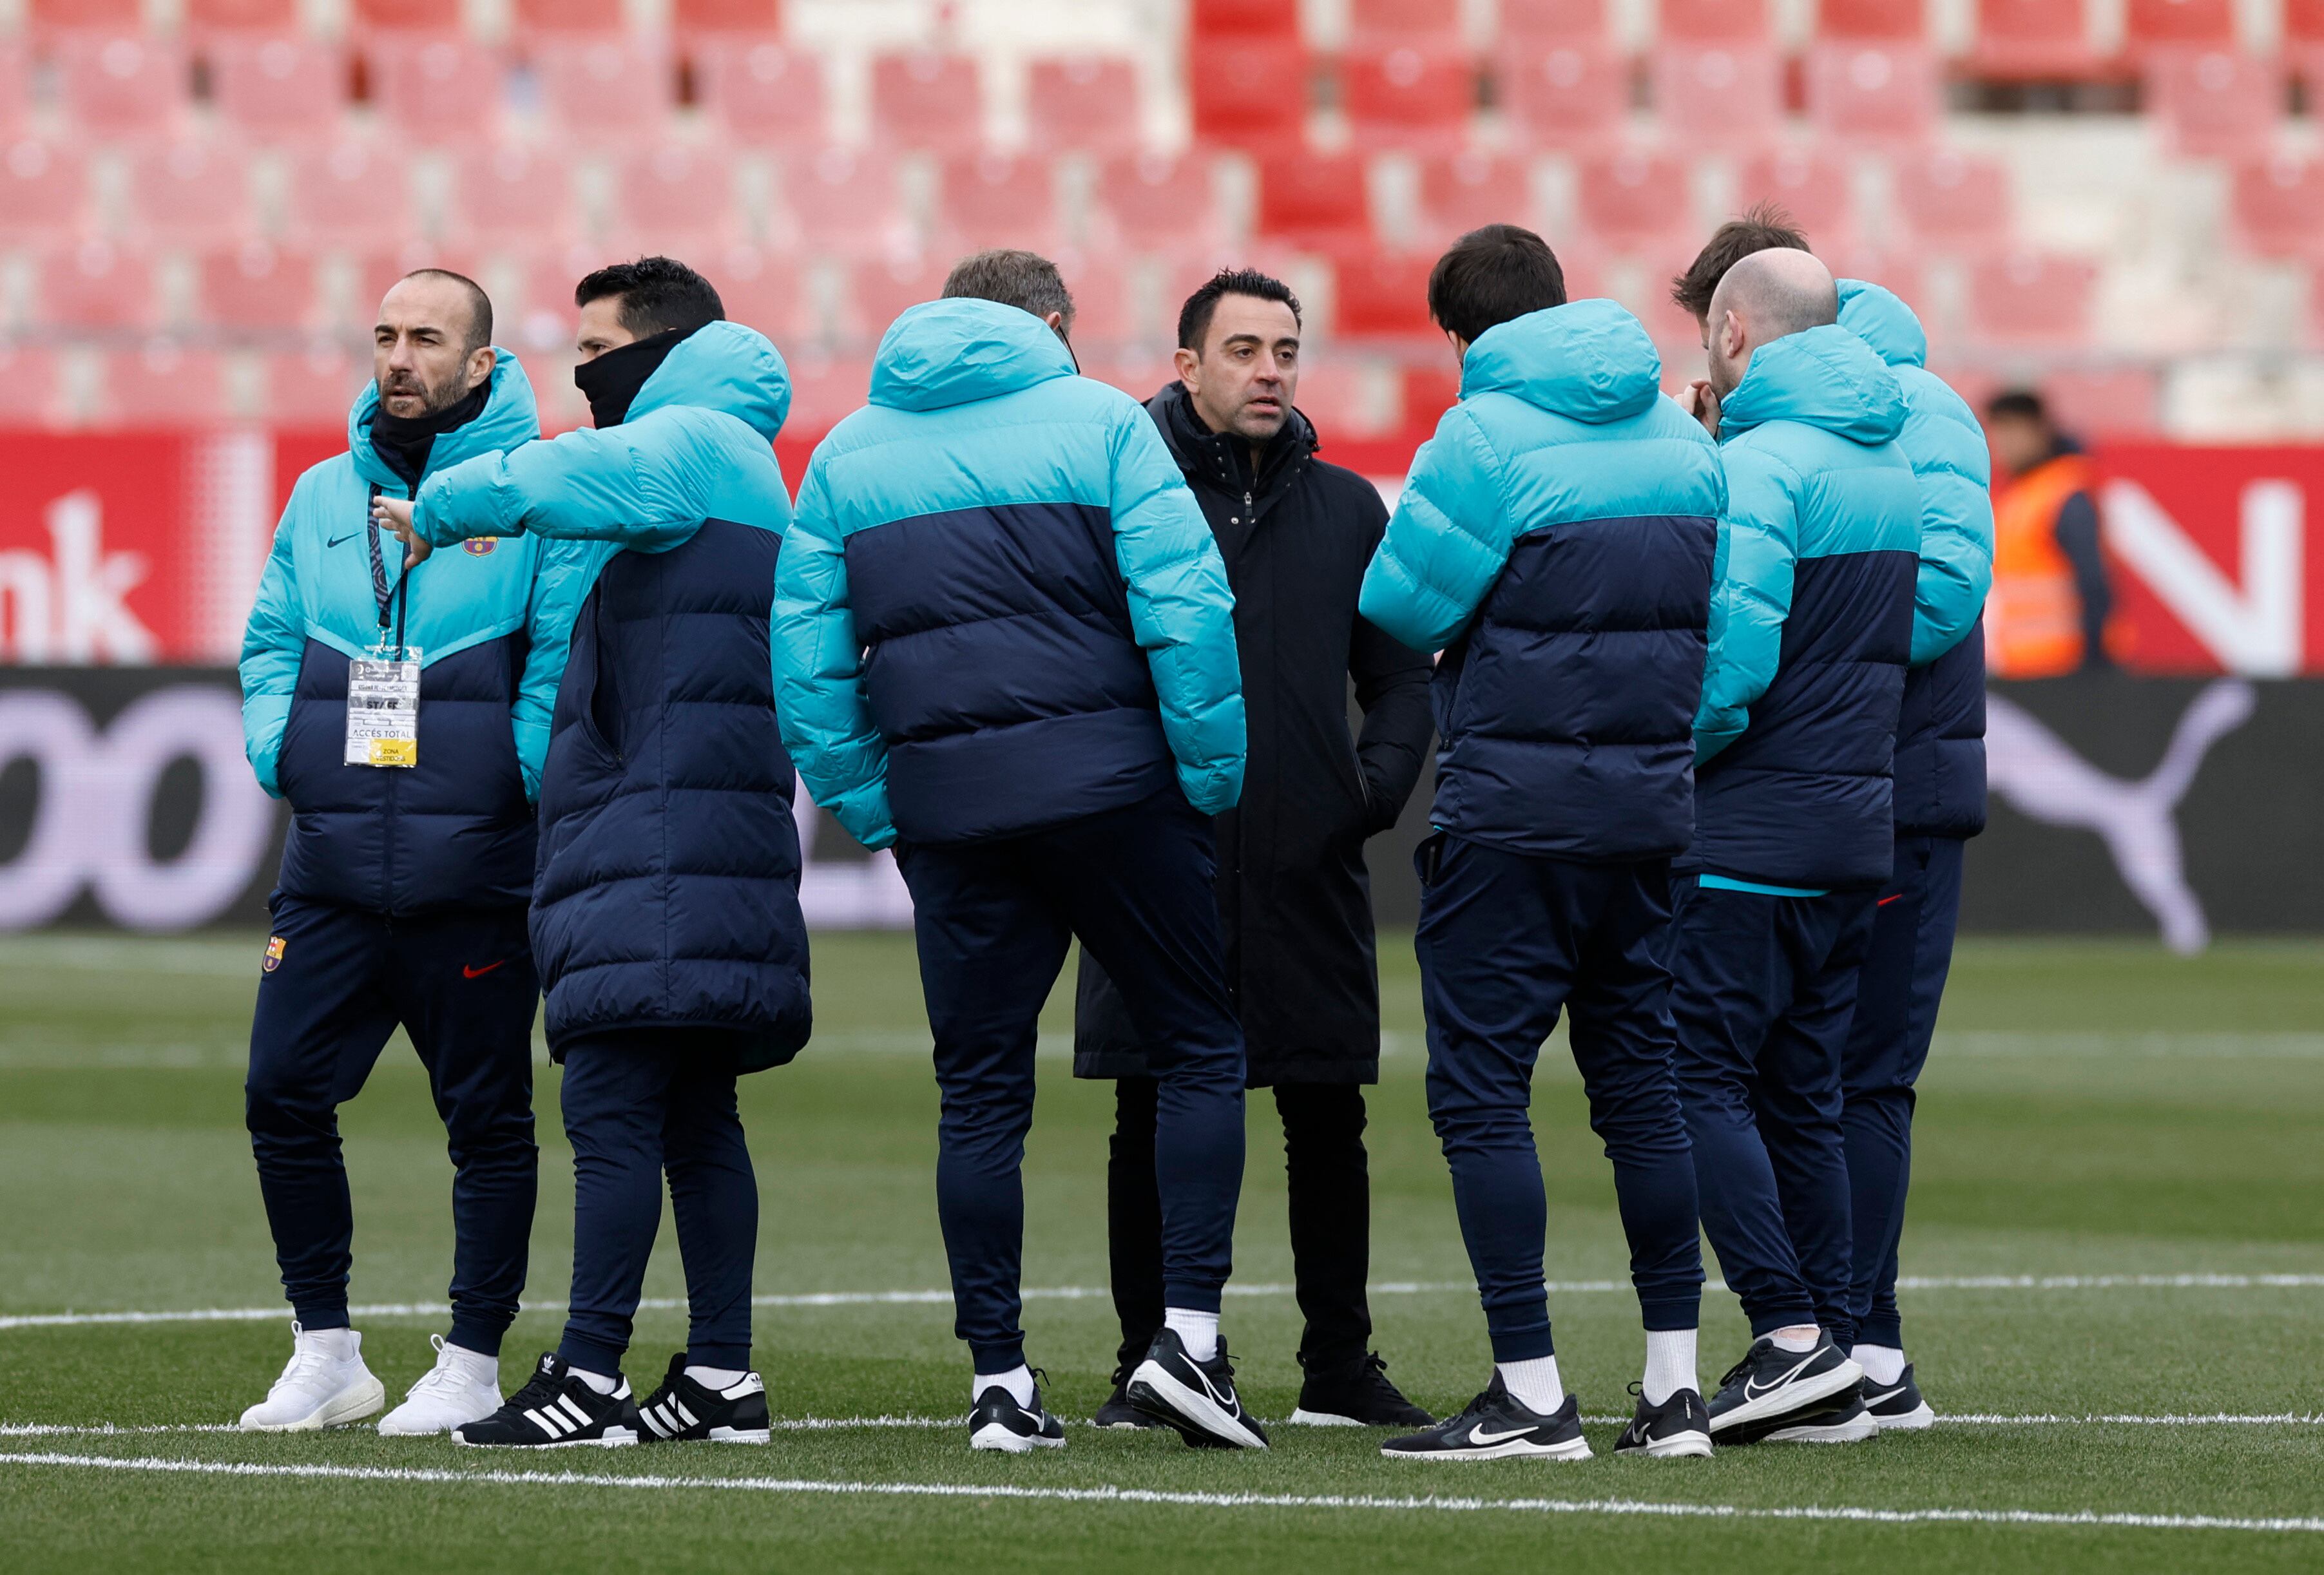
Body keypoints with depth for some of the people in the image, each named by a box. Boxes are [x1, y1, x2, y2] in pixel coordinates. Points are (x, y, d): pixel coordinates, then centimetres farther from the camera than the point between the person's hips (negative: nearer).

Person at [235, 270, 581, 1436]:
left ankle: (472, 1363, 10)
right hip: (330, 869, 4)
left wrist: (515, 782, -14)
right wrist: (279, 749, 2)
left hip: (473, 870, -4)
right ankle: (325, 1351, 10)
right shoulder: (323, 497, 14)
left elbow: (566, 660, -5)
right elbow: (271, 642, 18)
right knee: (284, 1092, -1)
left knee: (487, 1117, 1)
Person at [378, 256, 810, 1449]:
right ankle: (720, 1374, 9)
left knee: (612, 1108, -13)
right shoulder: (731, 462, 27)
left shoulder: (690, 443, -5)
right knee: (695, 1118, 9)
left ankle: (589, 1376, -17)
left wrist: (432, 513, -2)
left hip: (659, 844, -10)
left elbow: (548, 480, -19)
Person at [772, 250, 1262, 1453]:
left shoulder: (848, 453, 14)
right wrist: (1214, 774, -1)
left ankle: (999, 1379, 4)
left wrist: (867, 805, 11)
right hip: (1108, 782, -3)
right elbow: (1187, 609, -7)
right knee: (1199, 1049, 7)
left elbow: (806, 652, 9)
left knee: (980, 1092, 8)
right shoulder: (1098, 423, 2)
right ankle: (1189, 1330, -5)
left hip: (943, 805, 3)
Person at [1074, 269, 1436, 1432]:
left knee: (1327, 1126, 6)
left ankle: (1339, 1364, 14)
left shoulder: (1347, 509, 13)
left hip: (1309, 868, 3)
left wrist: (1377, 782, -1)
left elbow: (1402, 673, 16)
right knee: (1152, 1124, 1)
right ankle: (1148, 1365, 8)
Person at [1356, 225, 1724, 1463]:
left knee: (1480, 1090, -2)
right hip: (1650, 806, 6)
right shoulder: (1683, 440, 9)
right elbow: (1716, 609, 12)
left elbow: (1398, 605, -10)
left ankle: (1530, 1396, -8)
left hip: (1511, 807, -6)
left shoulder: (1487, 436, -11)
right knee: (1639, 1082, 13)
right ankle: (1673, 1388, 12)